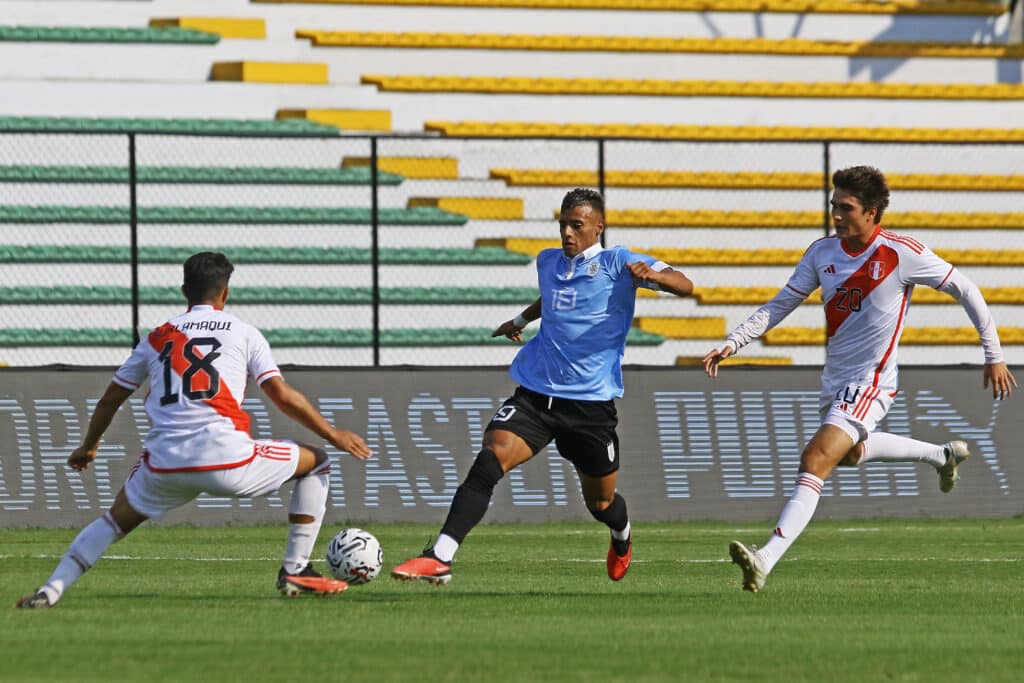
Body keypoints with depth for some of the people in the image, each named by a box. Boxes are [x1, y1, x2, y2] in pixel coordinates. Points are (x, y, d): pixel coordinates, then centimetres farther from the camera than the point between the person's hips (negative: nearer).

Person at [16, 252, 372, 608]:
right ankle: (295, 572, 15)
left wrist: (88, 446, 43)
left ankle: (51, 589, 10)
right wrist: (333, 435, 16)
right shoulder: (243, 333, 12)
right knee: (315, 462, 19)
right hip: (227, 460, -3)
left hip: (164, 465, 3)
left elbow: (111, 399, 27)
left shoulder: (157, 337, 20)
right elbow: (283, 396, 6)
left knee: (116, 520, 27)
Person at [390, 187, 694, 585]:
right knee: (489, 460, -22)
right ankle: (439, 558, -30)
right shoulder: (548, 262, 13)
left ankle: (622, 539, 50)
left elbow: (684, 285, -14)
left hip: (590, 402, -3)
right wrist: (521, 320, 47)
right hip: (535, 394, 3)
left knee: (600, 502, 11)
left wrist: (652, 274, -34)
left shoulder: (616, 263, -3)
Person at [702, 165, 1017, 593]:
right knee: (850, 453, 30)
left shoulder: (902, 254, -16)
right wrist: (731, 343, -8)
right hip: (835, 379, 8)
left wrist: (994, 356, -1)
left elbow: (965, 291, -5)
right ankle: (942, 455, 53)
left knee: (816, 459, -23)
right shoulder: (822, 253, -1)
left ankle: (766, 559, -32)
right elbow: (780, 306, 5)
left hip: (870, 382, -8)